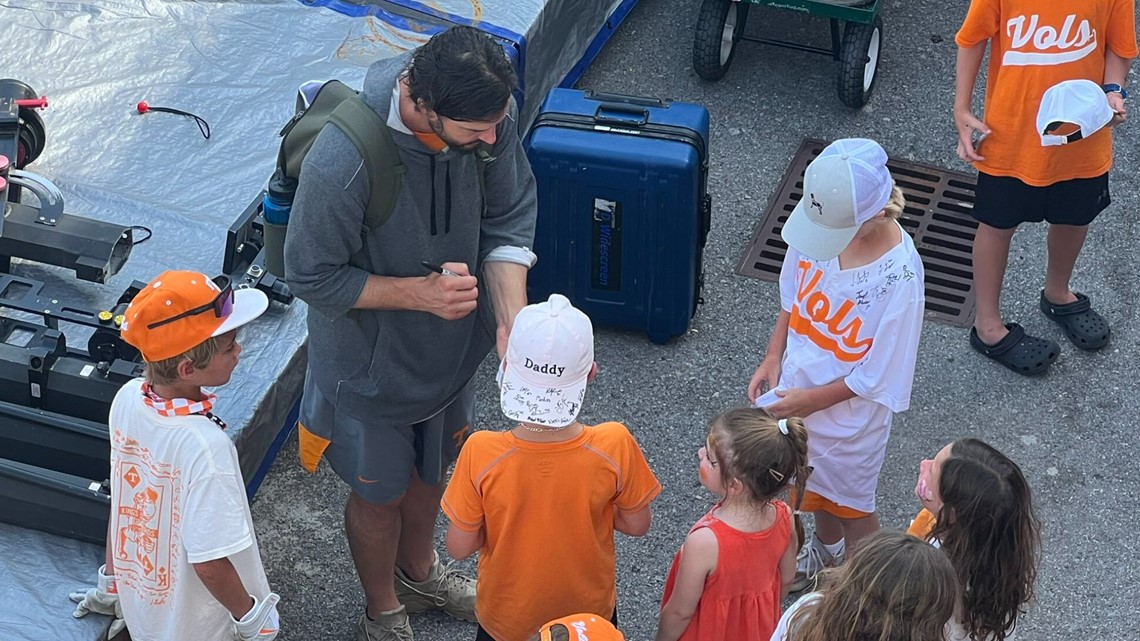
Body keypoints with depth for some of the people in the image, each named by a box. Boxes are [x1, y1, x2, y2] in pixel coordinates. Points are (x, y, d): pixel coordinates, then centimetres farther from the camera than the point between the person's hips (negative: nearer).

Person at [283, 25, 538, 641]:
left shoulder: (487, 112, -23)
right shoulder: (342, 162, -40)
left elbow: (507, 220, -10)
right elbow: (311, 276, -25)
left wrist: (511, 320, -23)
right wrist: (418, 292, -33)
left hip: (451, 339, 5)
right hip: (372, 357, -5)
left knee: (431, 467, 30)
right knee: (380, 492, 20)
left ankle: (418, 572, 61)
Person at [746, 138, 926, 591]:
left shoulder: (899, 276, -35)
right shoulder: (820, 221, -20)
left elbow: (876, 374, -23)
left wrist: (811, 400, -18)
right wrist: (774, 357, -4)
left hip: (850, 412, -5)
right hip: (799, 385, 6)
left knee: (851, 503, 20)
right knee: (816, 483, 31)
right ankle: (826, 552, 60)